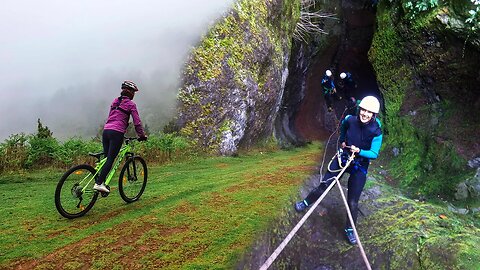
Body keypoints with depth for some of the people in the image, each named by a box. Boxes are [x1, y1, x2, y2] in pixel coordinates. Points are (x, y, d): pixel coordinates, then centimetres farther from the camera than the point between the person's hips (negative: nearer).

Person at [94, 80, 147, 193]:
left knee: (107, 158, 10)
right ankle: (99, 183, -16)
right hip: (116, 133, -7)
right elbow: (137, 122, -1)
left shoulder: (115, 101, 21)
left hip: (106, 131, 7)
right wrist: (142, 135, 9)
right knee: (110, 159, -8)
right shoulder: (130, 104, 1)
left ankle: (101, 182, 6)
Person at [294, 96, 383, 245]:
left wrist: (359, 151, -33)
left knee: (352, 202, 1)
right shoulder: (350, 120, -13)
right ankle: (306, 203, 33)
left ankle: (350, 230, 23)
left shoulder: (376, 132, -21)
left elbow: (374, 154, -19)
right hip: (343, 158, 2)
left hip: (359, 166, -2)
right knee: (323, 186, 8)